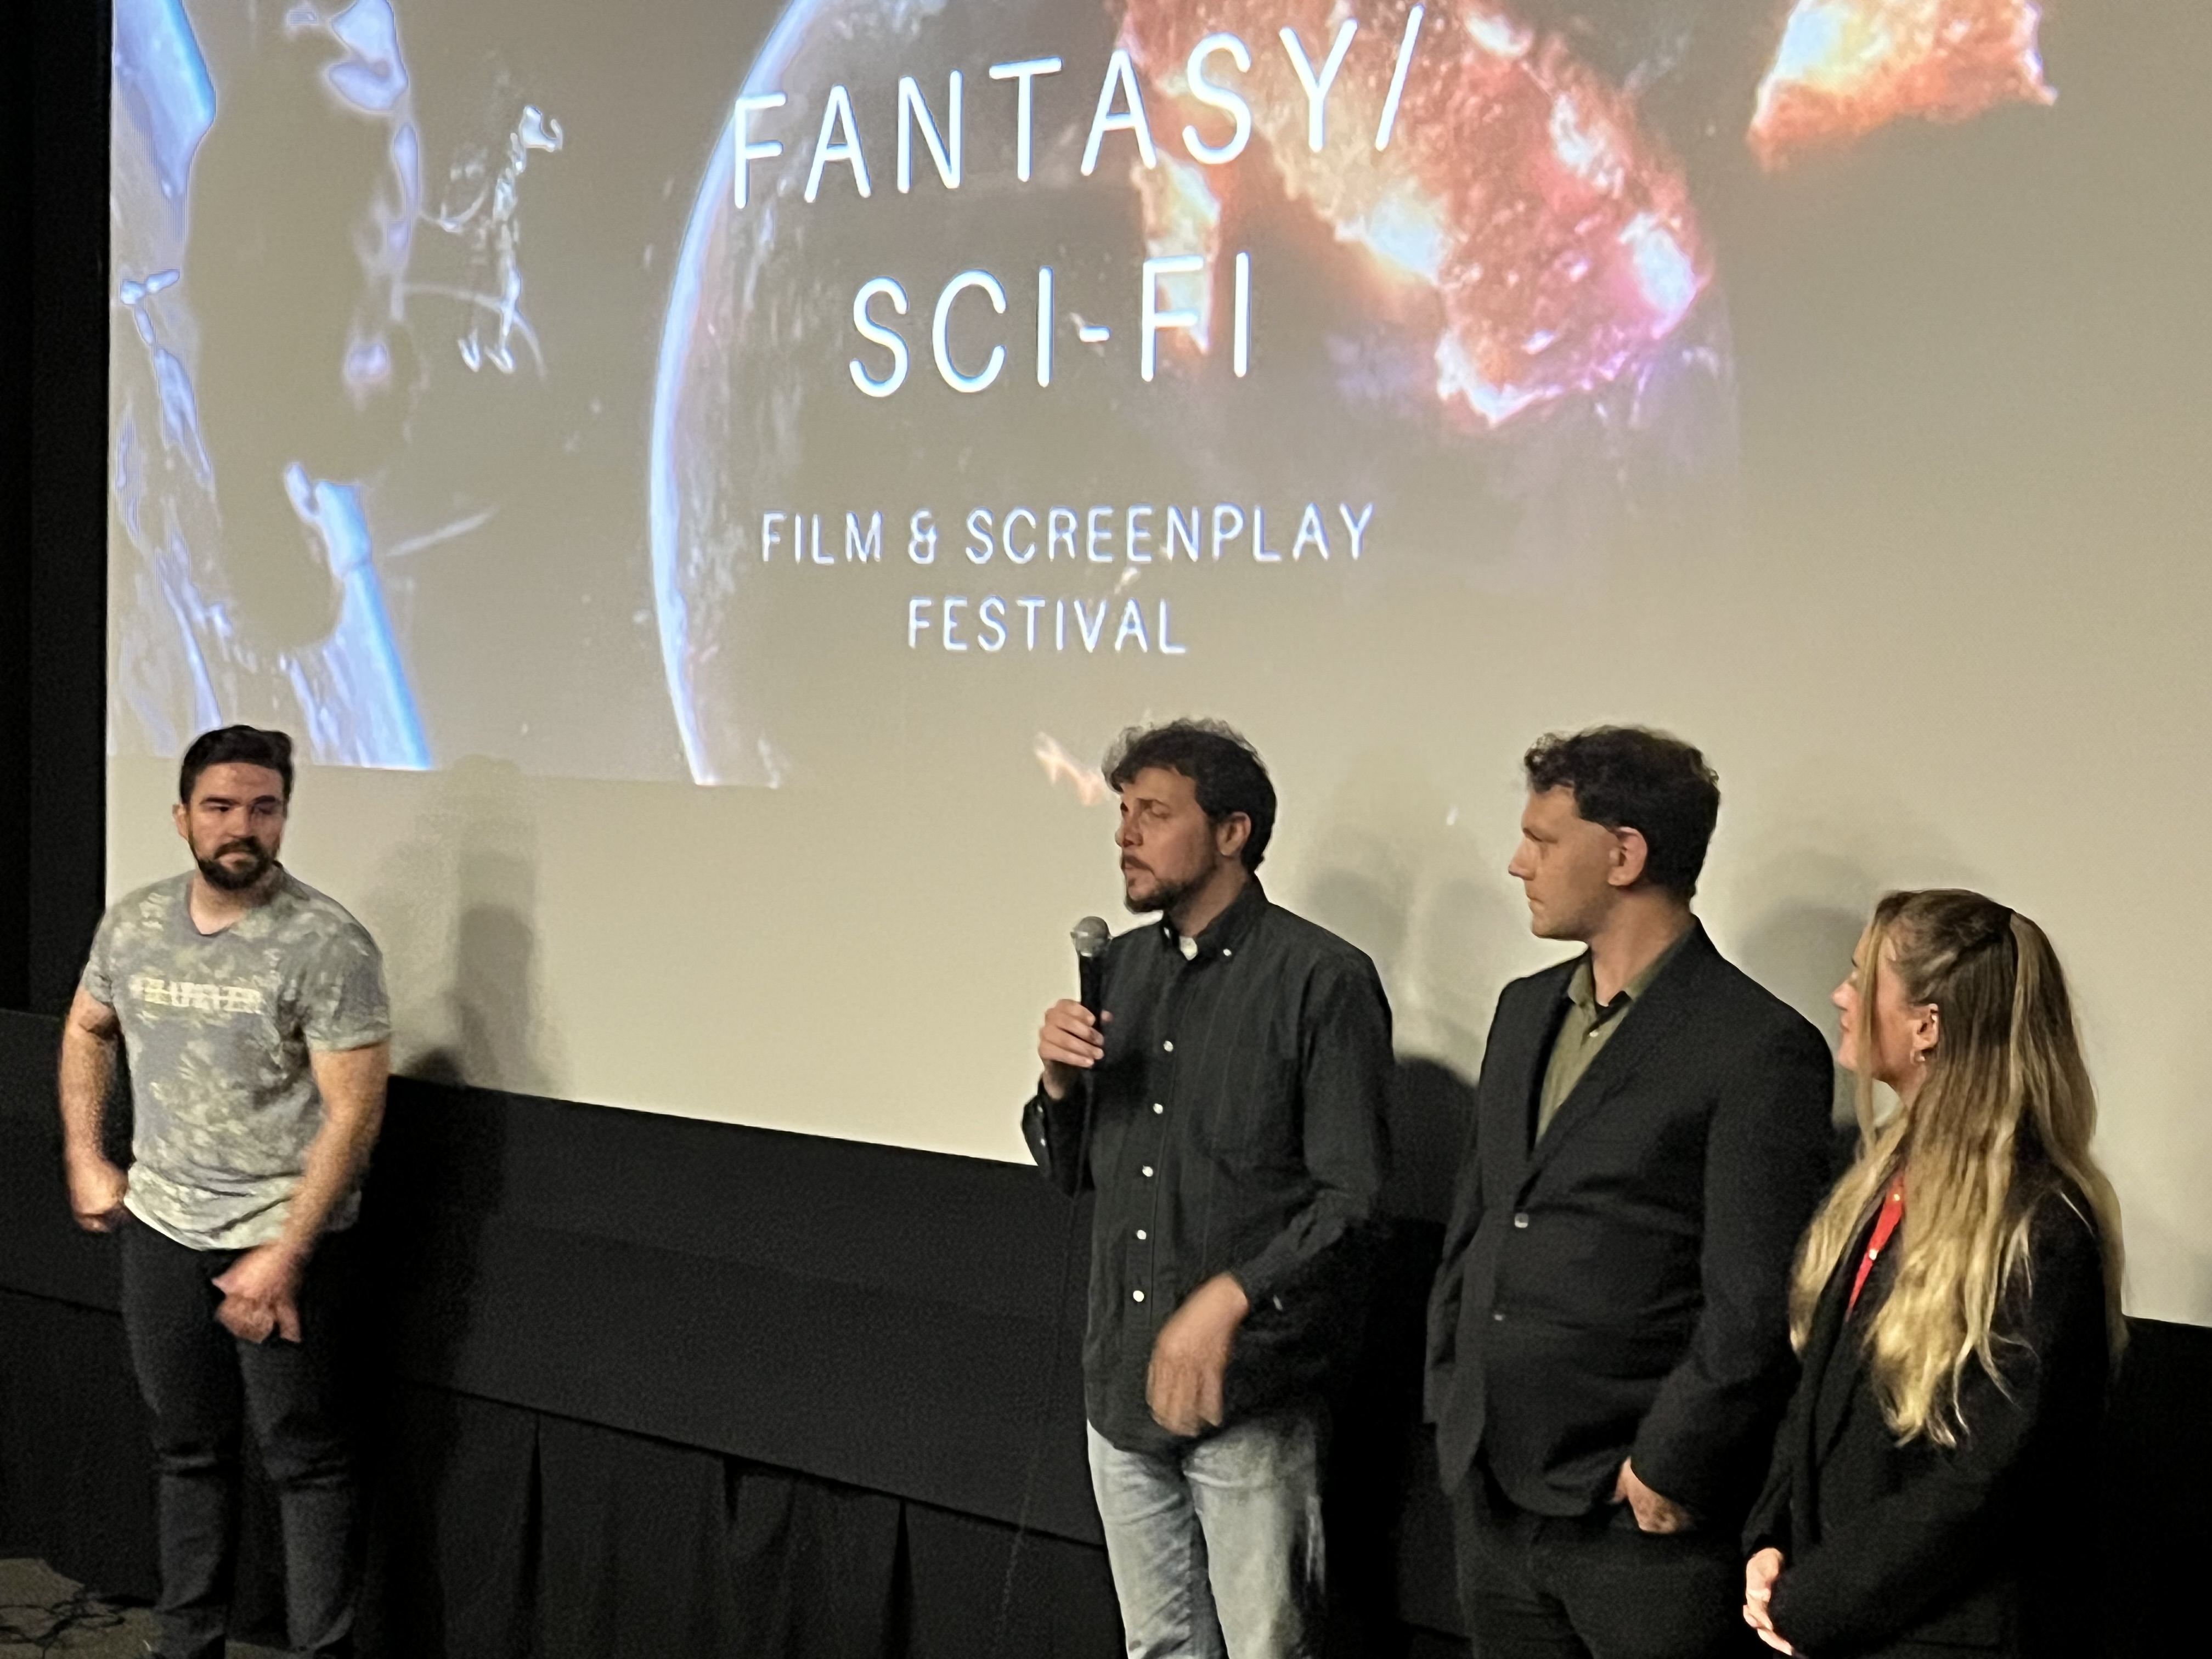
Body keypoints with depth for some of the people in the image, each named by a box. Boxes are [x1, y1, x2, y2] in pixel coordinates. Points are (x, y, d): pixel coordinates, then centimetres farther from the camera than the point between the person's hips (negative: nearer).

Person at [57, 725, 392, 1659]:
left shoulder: (326, 945, -16)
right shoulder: (133, 924, 2)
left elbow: (352, 1113, -18)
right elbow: (87, 1032, 21)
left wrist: (284, 1255, -20)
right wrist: (84, 1158, 12)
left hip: (284, 1234, -6)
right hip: (160, 1226, 6)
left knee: (304, 1459, 2)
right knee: (187, 1449, 18)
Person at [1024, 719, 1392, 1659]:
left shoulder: (1321, 981, -11)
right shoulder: (1121, 967, 9)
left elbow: (1351, 1202, -12)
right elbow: (1069, 1169, 16)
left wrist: (1226, 1301, -21)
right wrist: (1057, 1080, -4)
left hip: (1250, 1401, -6)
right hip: (1122, 1385, 6)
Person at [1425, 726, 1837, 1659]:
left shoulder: (1760, 1050, -12)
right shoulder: (1525, 1012, 12)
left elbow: (1758, 1309, -14)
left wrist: (1670, 1468, -12)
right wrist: (1451, 1403, 11)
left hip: (1643, 1519, -7)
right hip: (1492, 1496, 7)